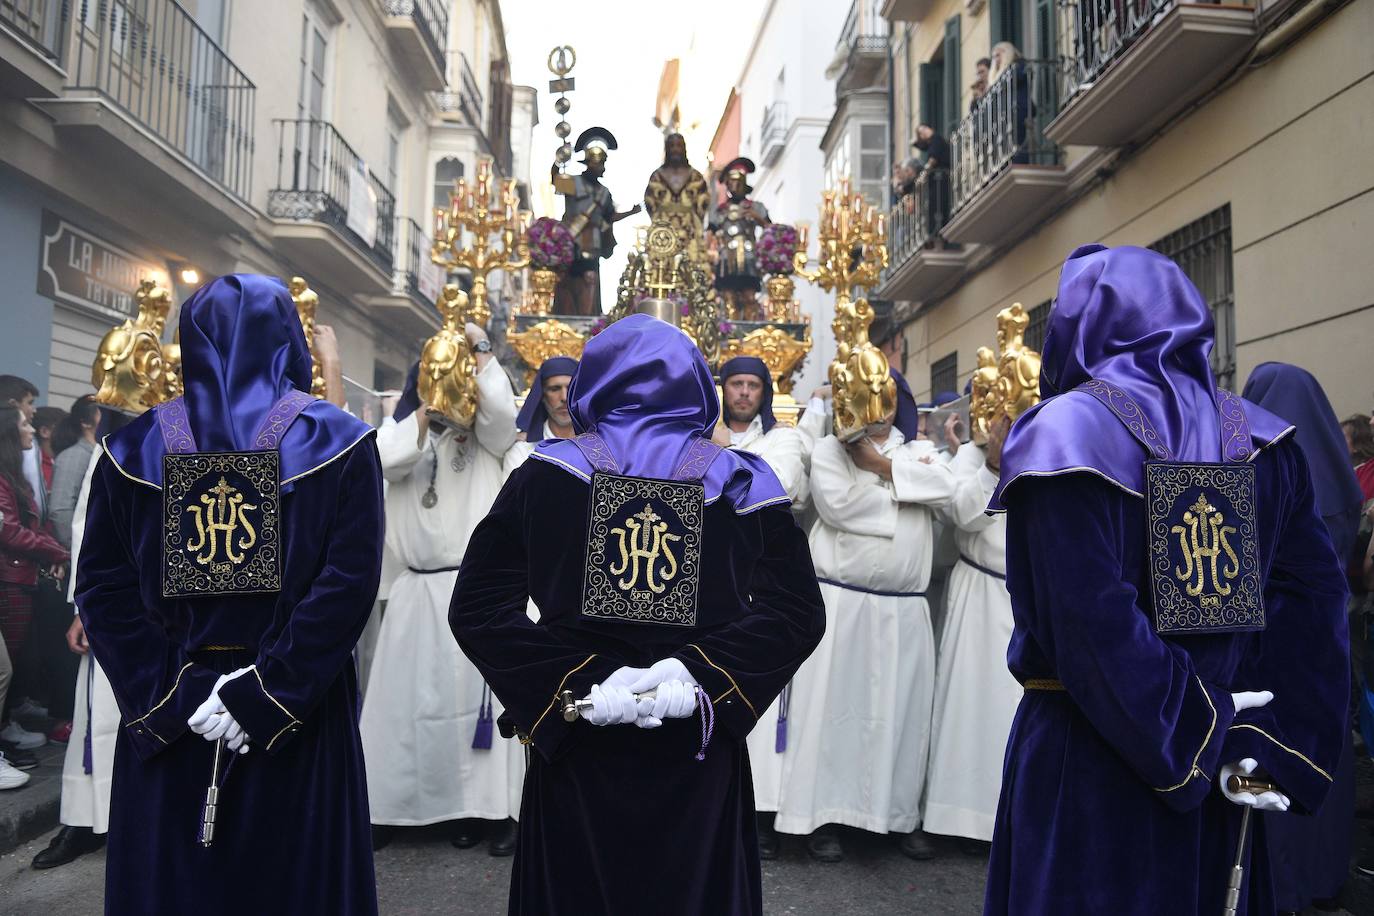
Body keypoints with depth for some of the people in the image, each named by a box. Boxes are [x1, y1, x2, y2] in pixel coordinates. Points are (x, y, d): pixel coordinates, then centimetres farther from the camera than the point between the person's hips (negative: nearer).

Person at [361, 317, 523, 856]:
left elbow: (502, 410, -13)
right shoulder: (406, 433, 10)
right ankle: (391, 805, 13)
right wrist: (427, 412, -10)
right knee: (413, 695, 4)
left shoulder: (485, 439, 7)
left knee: (479, 693, -1)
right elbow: (386, 459, -11)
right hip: (418, 591, 1)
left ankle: (492, 806, 4)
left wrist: (483, 351, -5)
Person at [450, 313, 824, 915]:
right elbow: (798, 612, -9)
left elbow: (475, 608, -9)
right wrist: (702, 672, -14)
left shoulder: (547, 472, -3)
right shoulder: (741, 480, -2)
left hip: (575, 745, 0)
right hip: (700, 754, 0)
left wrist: (578, 680, -14)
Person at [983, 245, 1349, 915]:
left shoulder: (1067, 432, -14)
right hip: (1214, 763, 6)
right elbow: (1312, 594, -2)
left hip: (1090, 759, -5)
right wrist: (1264, 741, -4)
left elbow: (1089, 619, -24)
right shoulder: (1258, 437, 4)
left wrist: (1193, 730, -14)